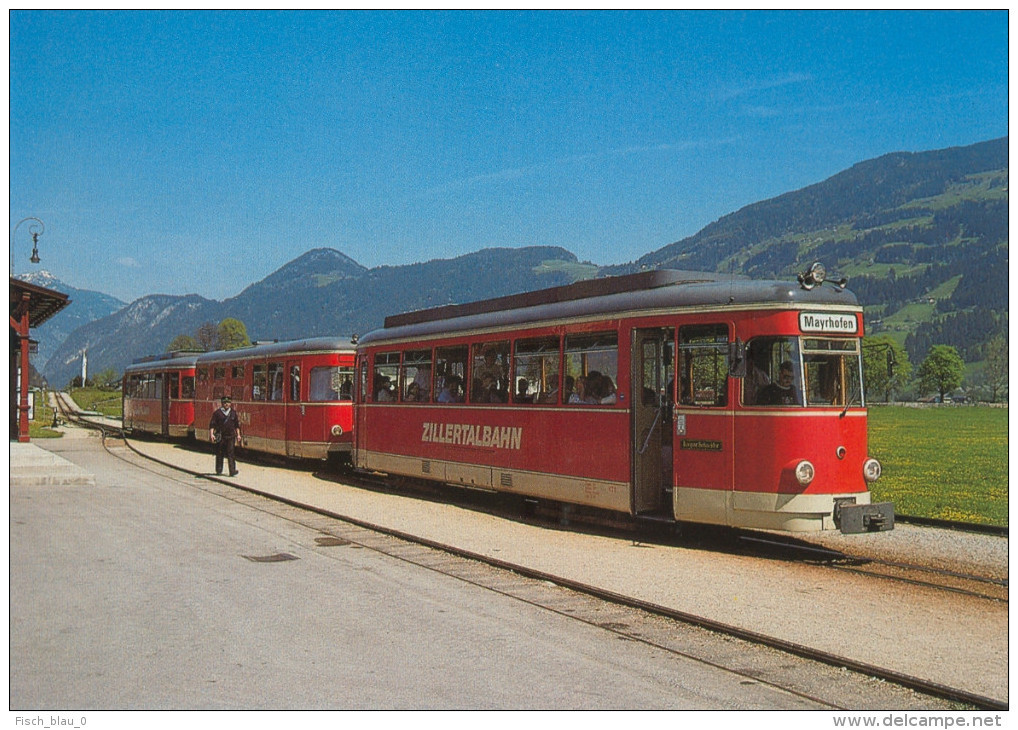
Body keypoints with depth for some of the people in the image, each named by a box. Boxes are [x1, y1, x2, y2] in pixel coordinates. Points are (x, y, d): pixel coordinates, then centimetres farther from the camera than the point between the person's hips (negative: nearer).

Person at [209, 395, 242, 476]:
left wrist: (238, 435, 14)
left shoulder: (233, 413, 10)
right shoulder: (217, 412, 0)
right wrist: (211, 434, -13)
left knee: (230, 454, -6)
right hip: (220, 436, -1)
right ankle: (219, 470, 20)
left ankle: (232, 471, -11)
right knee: (220, 454, 7)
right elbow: (212, 424, -2)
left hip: (230, 436, 1)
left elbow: (237, 425, 18)